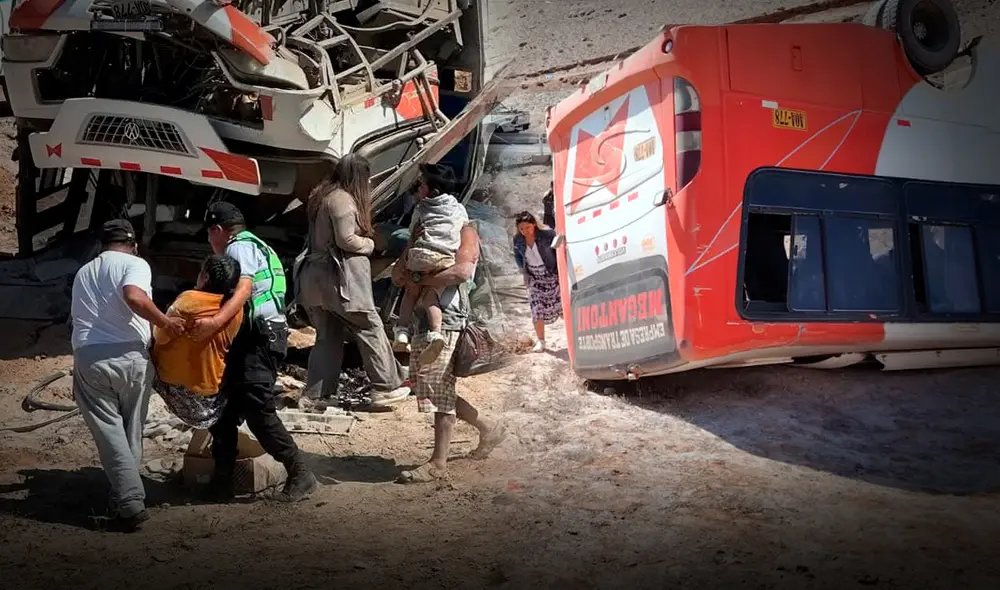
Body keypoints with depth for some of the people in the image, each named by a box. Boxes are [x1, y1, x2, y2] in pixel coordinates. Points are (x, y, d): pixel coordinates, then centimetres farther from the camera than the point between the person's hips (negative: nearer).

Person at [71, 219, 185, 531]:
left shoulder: (83, 273, 23)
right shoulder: (135, 264, 3)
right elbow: (134, 296, -18)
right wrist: (165, 322, -8)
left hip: (88, 358, 3)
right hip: (130, 357, -3)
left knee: (109, 431, 2)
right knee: (130, 431, 14)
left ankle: (130, 503, -9)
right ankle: (127, 495, 23)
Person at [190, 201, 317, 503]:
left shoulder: (239, 246, -5)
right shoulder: (252, 246, 27)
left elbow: (243, 289, -23)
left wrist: (214, 322, -37)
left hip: (259, 338, -11)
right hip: (252, 338, 11)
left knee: (257, 409, -16)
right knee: (224, 405, 9)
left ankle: (300, 474, -12)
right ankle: (222, 479, 13)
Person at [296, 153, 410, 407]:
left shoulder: (321, 196, 16)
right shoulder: (343, 199, -13)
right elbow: (346, 239, -19)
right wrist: (369, 243, -1)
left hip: (316, 276, 9)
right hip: (340, 279, -9)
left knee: (328, 337, 12)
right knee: (371, 329, 0)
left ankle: (313, 394, 12)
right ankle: (385, 388, 3)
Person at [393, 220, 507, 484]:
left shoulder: (465, 232, -1)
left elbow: (462, 271, -19)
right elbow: (398, 275, 20)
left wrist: (416, 279, -15)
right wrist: (400, 273, -5)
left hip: (446, 321, -9)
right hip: (422, 321, 9)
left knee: (439, 390, -8)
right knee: (427, 389, 11)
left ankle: (438, 463, -1)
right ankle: (488, 427, 25)